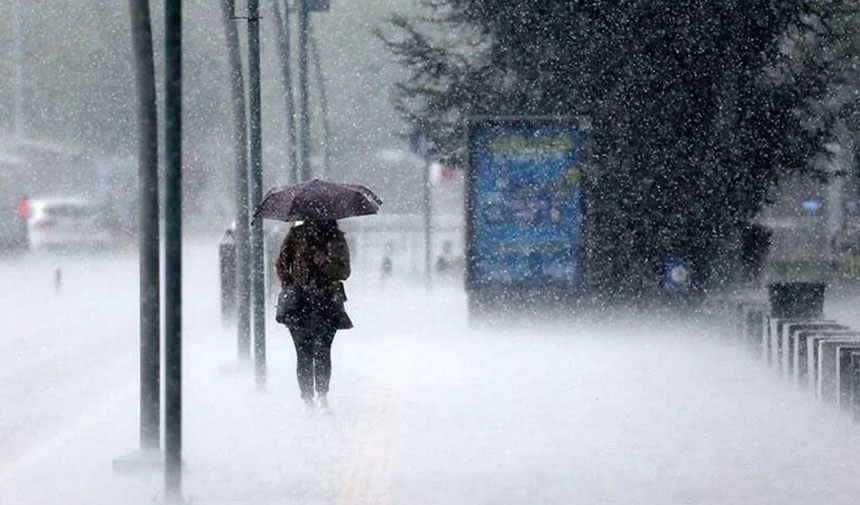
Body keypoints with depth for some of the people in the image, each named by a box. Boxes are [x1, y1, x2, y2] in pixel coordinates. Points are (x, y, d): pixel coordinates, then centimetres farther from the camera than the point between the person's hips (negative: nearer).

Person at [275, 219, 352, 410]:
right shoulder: (296, 235, 8)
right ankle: (307, 399, 2)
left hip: (327, 303, 0)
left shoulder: (336, 238, 10)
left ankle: (322, 394, -8)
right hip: (300, 303, 0)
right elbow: (282, 264, 12)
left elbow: (344, 271, 7)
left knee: (322, 350, -13)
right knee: (304, 354, -3)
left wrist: (325, 264, -11)